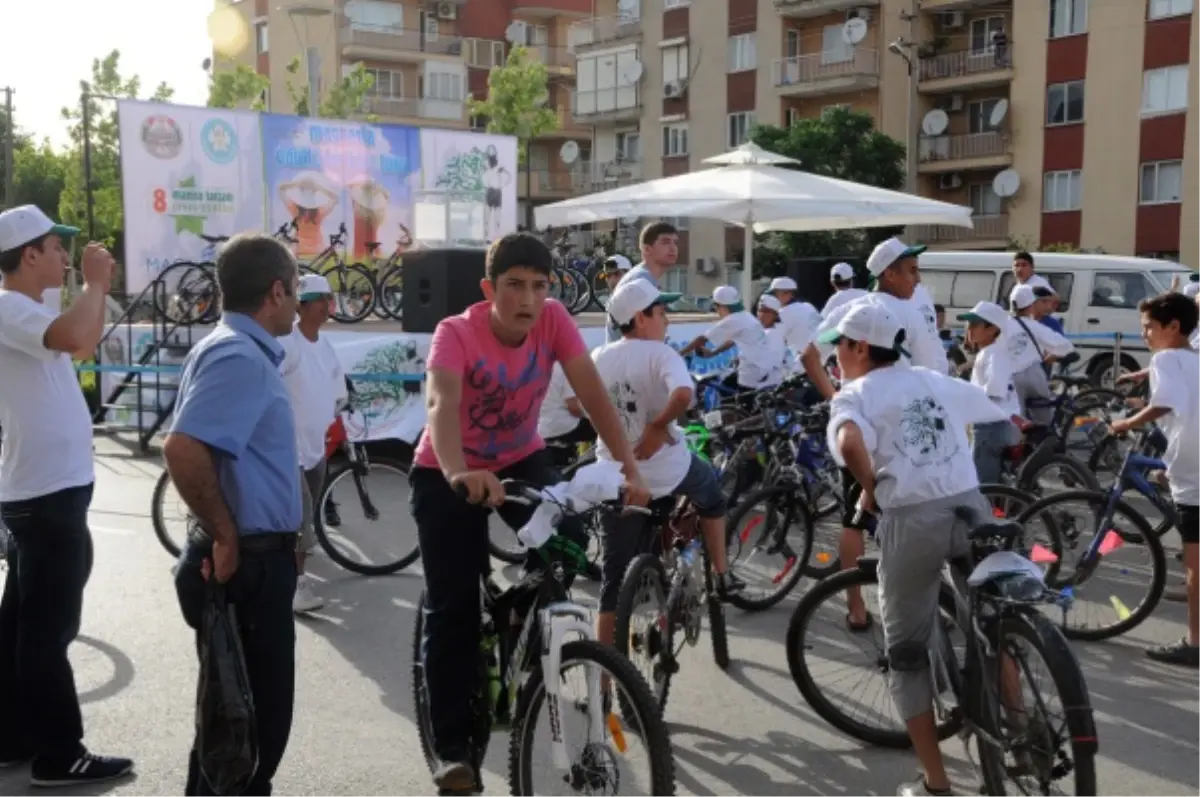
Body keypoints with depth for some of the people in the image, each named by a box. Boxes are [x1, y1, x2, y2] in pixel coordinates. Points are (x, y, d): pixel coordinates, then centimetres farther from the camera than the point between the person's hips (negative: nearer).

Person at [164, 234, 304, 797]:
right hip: (248, 564, -10)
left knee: (238, 710, 21)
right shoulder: (239, 357, -20)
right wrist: (225, 535, -22)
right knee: (252, 715, 1)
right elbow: (182, 448, -32)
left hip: (254, 559, 10)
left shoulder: (240, 350, 13)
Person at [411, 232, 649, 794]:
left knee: (570, 543, -23)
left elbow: (590, 390, -24)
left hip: (521, 459, 3)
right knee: (452, 608, -5)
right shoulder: (457, 333, -26)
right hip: (448, 474, -3)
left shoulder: (553, 320, -17)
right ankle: (453, 747, 8)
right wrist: (458, 475, -62)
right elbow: (441, 402, -43)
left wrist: (628, 464, -37)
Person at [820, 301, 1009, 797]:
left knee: (907, 653, 11)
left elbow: (850, 443, -22)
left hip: (910, 520, -4)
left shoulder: (853, 395, 0)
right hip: (970, 507, 4)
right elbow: (1002, 424, 23)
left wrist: (870, 491, -7)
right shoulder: (940, 382, 16)